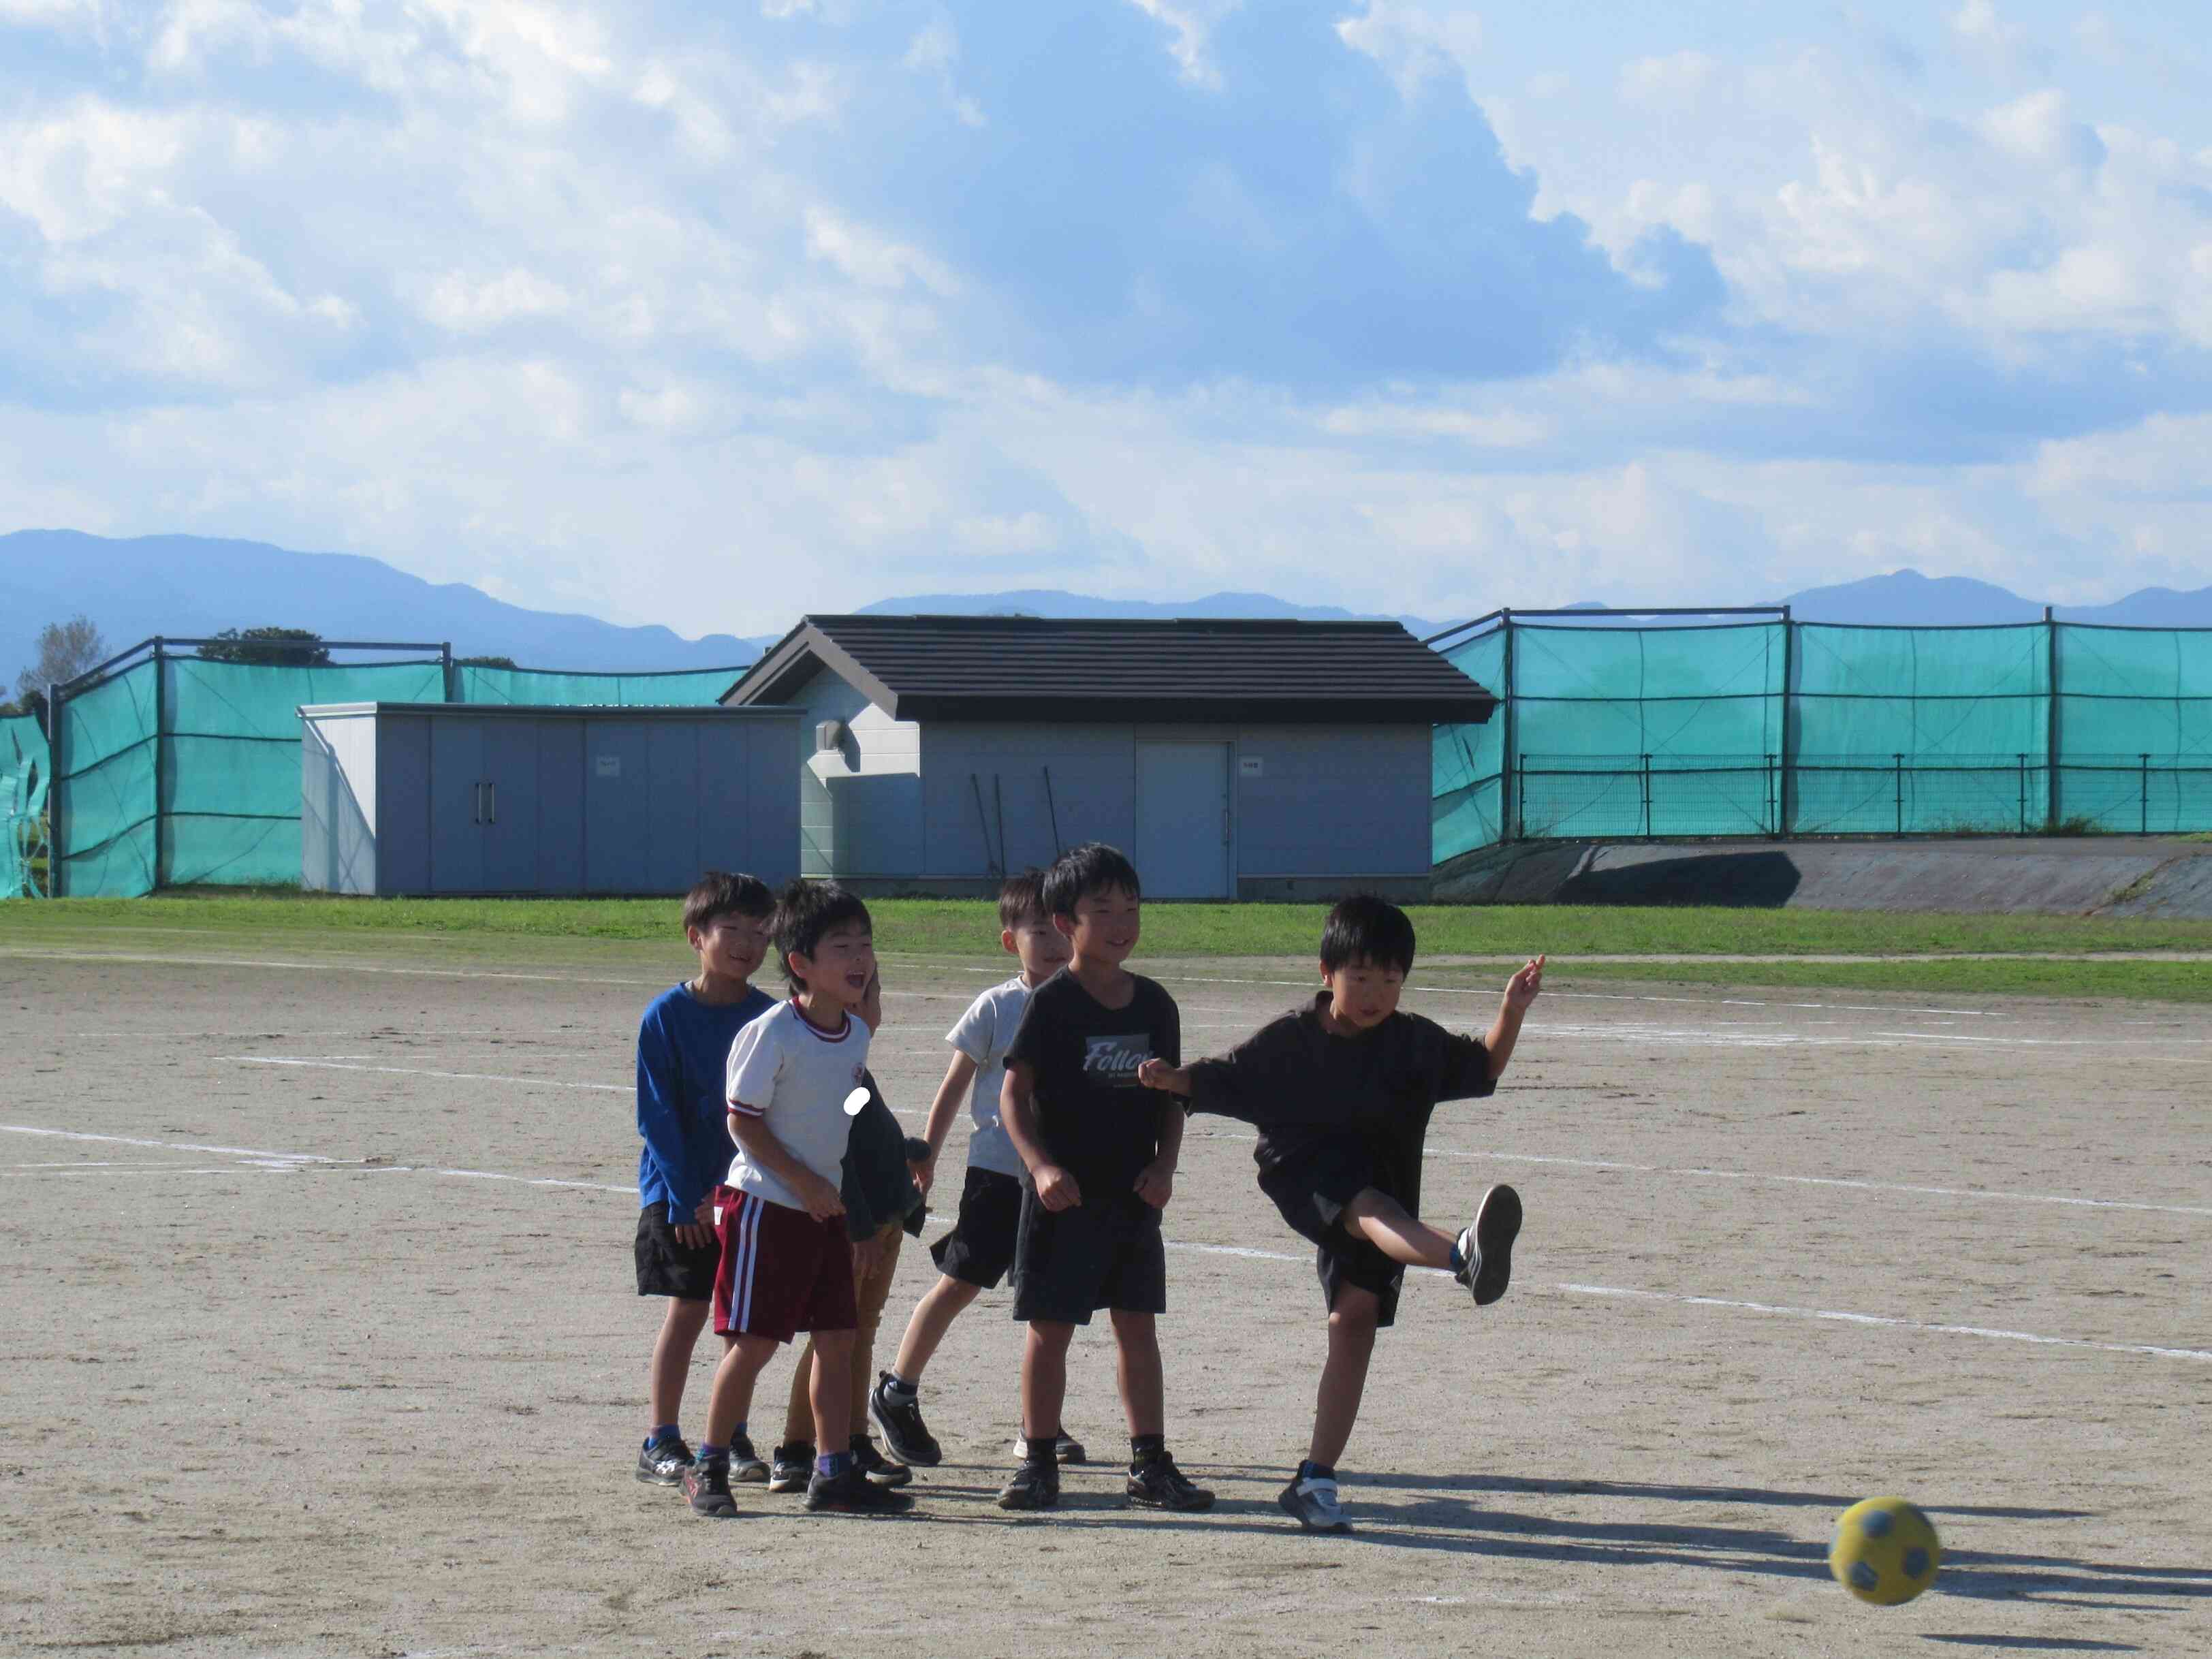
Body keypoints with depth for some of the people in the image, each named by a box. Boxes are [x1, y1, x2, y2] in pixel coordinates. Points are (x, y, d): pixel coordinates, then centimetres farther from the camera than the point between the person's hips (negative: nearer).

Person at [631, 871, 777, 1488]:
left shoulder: (770, 1017, 1)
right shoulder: (667, 1016, -7)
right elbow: (658, 1116, -7)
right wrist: (686, 1200, -12)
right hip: (682, 1194, -3)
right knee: (687, 1313, -2)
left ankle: (733, 1441, 14)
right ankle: (660, 1443, 6)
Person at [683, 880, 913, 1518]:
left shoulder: (856, 1034, 5)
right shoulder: (771, 1034, -17)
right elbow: (742, 1118, -15)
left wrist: (854, 1191, 15)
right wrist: (804, 1182, -17)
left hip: (827, 1207, 7)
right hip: (766, 1203, -7)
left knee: (837, 1339, 7)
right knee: (753, 1341, -5)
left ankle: (835, 1472, 13)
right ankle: (709, 1468, 6)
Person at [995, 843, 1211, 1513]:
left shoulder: (1154, 1004, 7)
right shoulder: (1052, 1003, -7)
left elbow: (1170, 1098, 13)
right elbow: (1014, 1093, -9)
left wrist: (1164, 1164, -2)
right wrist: (1040, 1166, -21)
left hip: (1134, 1194, 4)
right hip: (1065, 1195, -4)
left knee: (1138, 1328, 7)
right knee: (1050, 1328, 0)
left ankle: (1151, 1465, 12)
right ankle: (1038, 1463, 8)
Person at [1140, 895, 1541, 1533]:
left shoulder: (1416, 1042, 7)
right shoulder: (1290, 1038, -2)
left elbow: (1484, 1067, 17)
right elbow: (1224, 1080, 5)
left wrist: (1512, 1012, 2)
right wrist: (1174, 1079, -14)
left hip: (1379, 1181, 4)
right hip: (1307, 1170, -4)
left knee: (1355, 1320, -2)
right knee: (1368, 1209, -37)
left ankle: (1315, 1479, 5)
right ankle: (1466, 1256, -72)